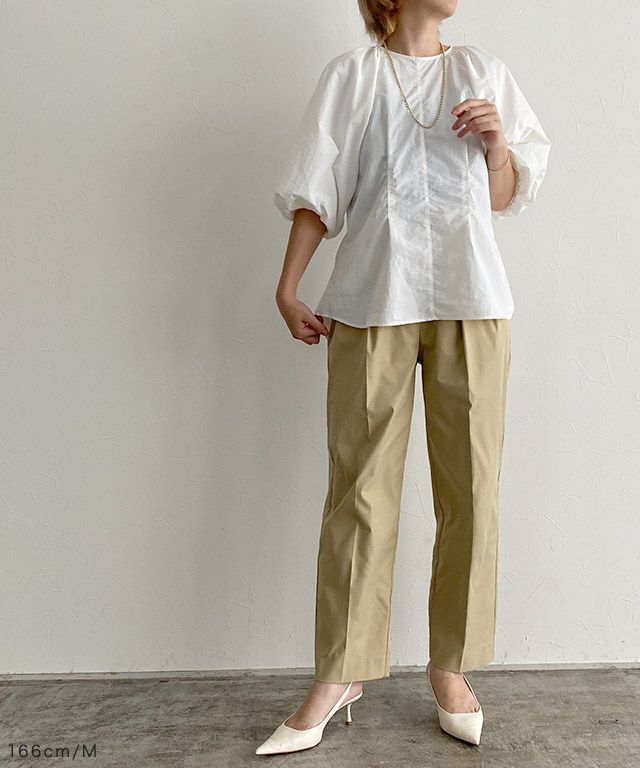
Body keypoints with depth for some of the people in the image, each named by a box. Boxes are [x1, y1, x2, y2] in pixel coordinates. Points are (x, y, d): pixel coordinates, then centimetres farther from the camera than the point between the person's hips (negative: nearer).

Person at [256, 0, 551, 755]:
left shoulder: (484, 73, 18)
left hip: (471, 301, 3)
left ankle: (451, 666, 17)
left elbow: (505, 198, 19)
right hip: (374, 300, -2)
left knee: (471, 487, 1)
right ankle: (338, 675, 11)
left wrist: (497, 142, 0)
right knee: (359, 488, -2)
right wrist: (288, 288, -1)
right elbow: (317, 191, 6)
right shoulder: (352, 74, 12)